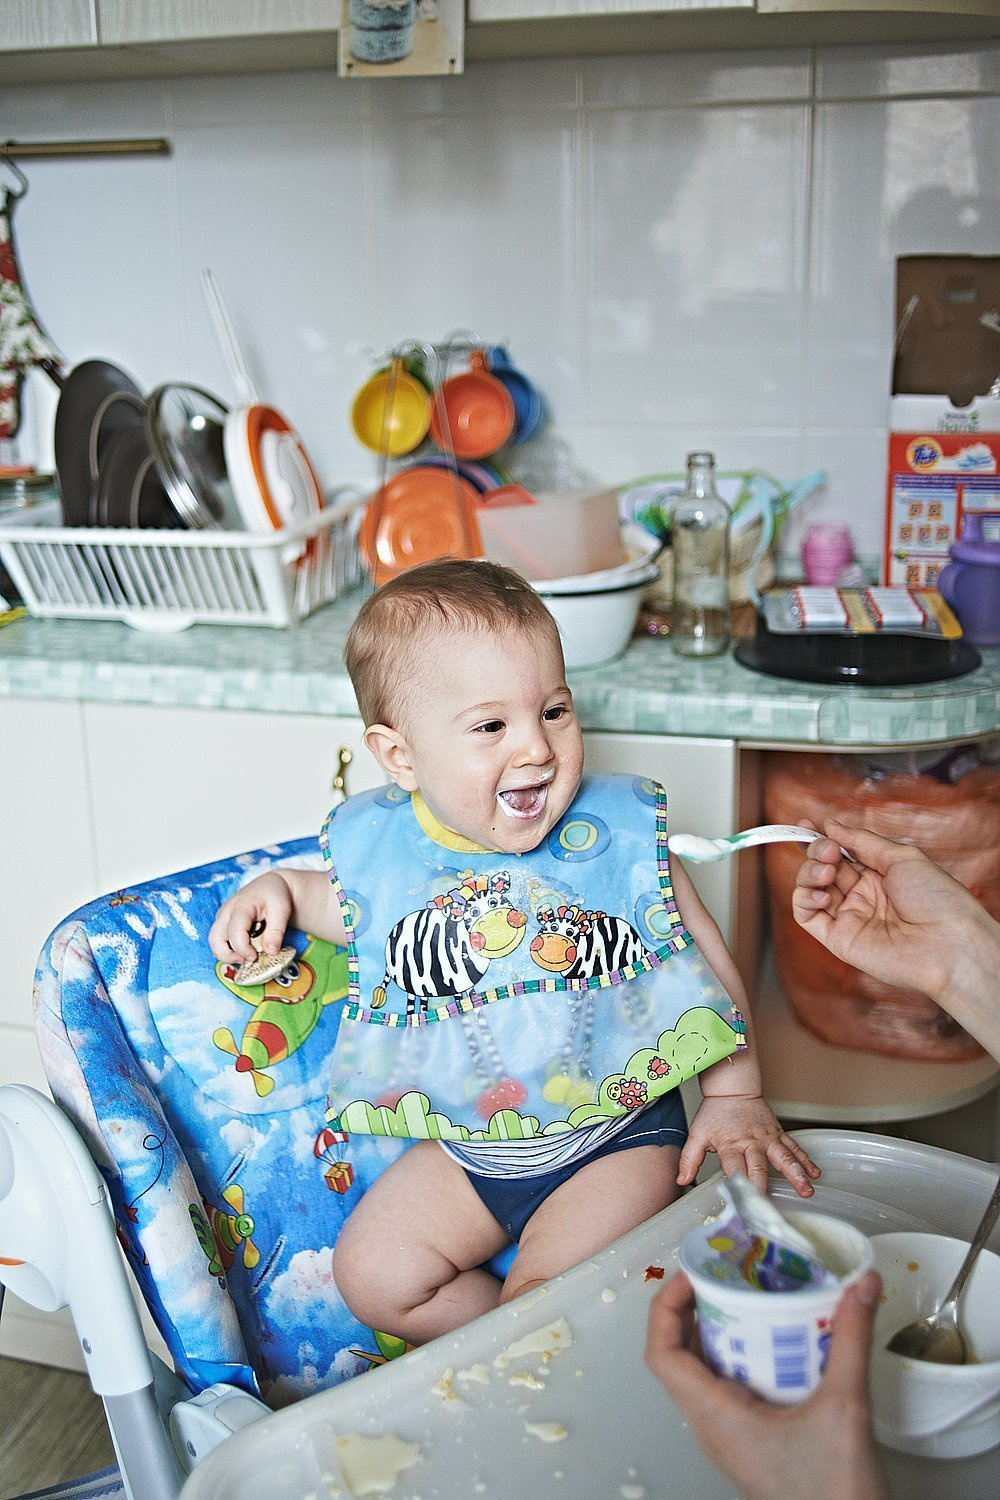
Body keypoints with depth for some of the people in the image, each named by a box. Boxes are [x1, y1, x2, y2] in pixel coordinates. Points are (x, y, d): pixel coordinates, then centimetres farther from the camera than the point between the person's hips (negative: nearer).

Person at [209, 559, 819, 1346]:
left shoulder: (619, 832, -14)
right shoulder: (381, 845, -9)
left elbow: (703, 950, -5)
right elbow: (351, 905, 17)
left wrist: (737, 1095, -9)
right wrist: (279, 887, -1)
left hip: (618, 1137, -3)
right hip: (465, 1145, 4)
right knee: (372, 1274, -3)